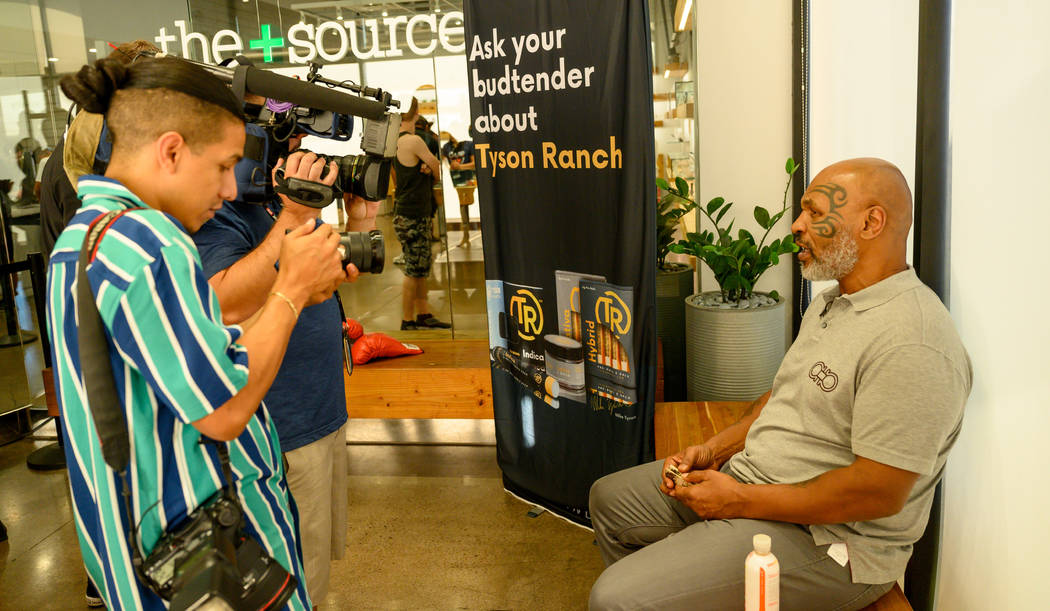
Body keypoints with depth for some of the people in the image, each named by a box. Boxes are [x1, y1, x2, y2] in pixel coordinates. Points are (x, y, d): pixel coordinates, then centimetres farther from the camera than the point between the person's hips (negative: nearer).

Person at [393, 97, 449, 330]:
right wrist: (432, 166, 12)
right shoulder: (413, 141, -15)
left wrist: (427, 167, -8)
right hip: (412, 217, -9)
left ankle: (423, 315, 20)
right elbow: (439, 170, -9)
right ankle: (407, 321, 3)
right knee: (414, 271, -3)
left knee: (421, 268, 14)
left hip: (416, 215, 9)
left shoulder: (398, 140, 12)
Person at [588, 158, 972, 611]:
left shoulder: (912, 343, -25)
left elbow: (879, 493, -27)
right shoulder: (830, 304, 10)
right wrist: (714, 450, 3)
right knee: (609, 498, 18)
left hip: (828, 540, -10)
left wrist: (742, 500, -21)